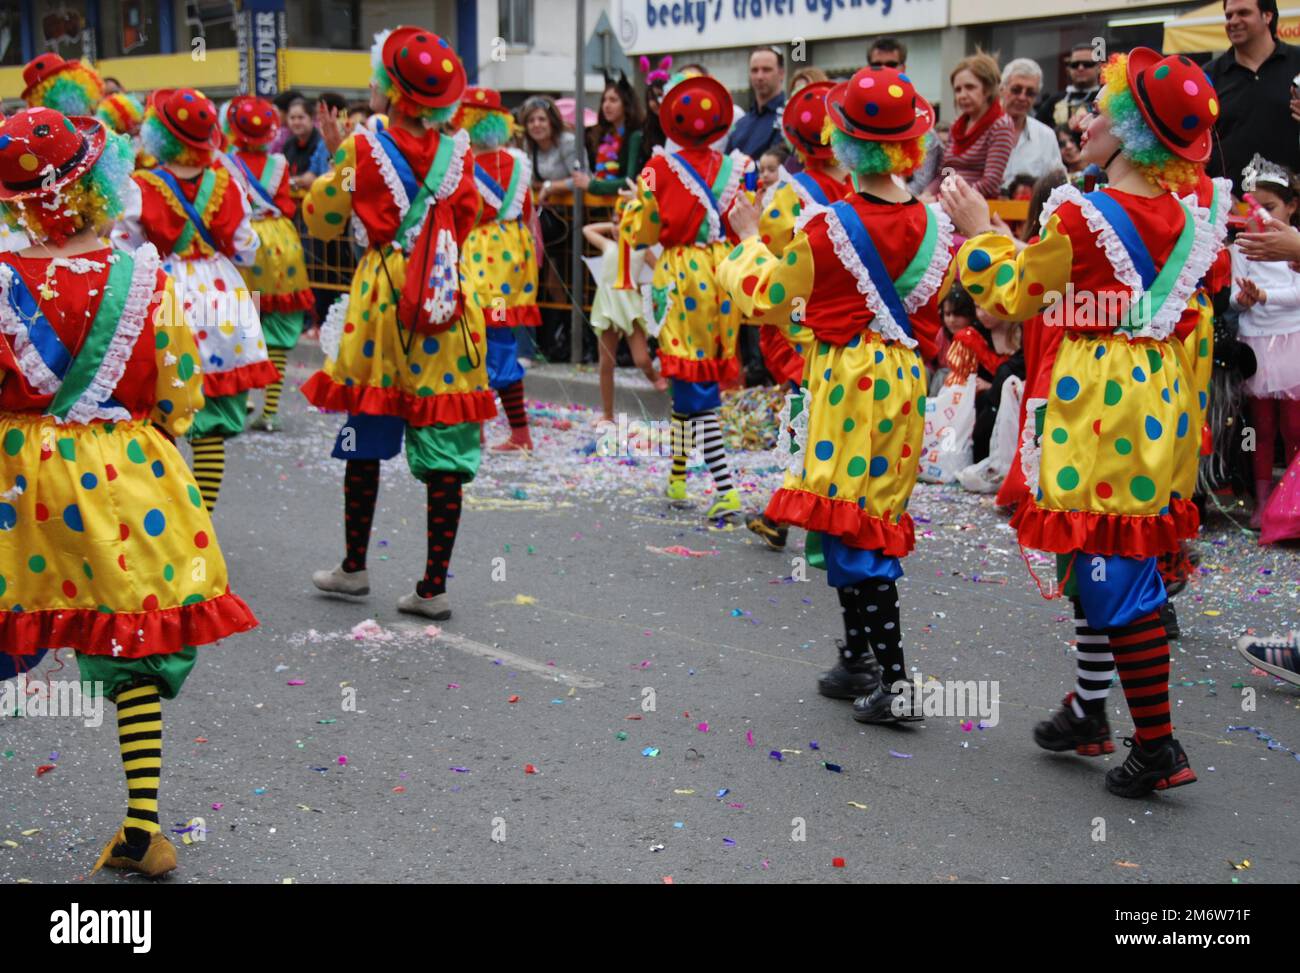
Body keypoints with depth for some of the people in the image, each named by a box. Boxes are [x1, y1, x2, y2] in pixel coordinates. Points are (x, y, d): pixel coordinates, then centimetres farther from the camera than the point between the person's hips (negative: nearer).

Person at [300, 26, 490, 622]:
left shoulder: (363, 152, -7)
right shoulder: (457, 153, 1)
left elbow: (321, 220, 5)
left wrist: (337, 165, 17)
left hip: (380, 300, -1)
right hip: (443, 305, 2)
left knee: (366, 439, 13)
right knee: (442, 449, 2)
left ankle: (354, 567, 23)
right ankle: (434, 587, 4)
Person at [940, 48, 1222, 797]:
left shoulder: (1080, 217, -15)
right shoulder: (1183, 221, 6)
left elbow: (1009, 299, -4)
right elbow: (1189, 325, 15)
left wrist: (978, 231, 8)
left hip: (1100, 406, -8)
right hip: (1157, 396, 8)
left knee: (1113, 573, -3)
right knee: (1123, 560, 17)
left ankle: (1159, 747, -1)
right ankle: (1091, 713, 30)